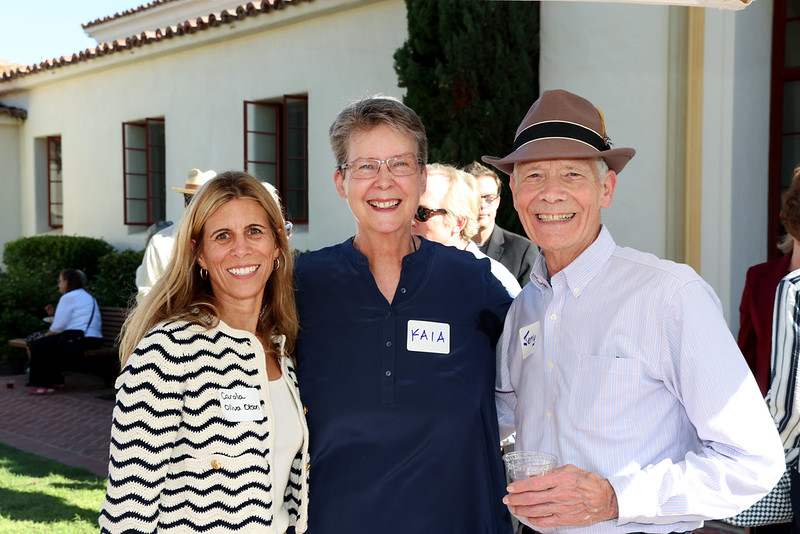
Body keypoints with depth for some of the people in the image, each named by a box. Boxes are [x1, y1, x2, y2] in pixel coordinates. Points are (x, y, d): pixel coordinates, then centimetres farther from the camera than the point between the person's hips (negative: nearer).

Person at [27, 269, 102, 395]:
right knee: (50, 344, 25)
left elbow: (59, 326, -9)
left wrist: (45, 336, 8)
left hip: (78, 340, -11)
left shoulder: (68, 297, -6)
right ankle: (55, 380, 27)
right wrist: (55, 313, 18)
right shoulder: (88, 297, 24)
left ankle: (44, 385, -3)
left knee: (37, 345, -3)